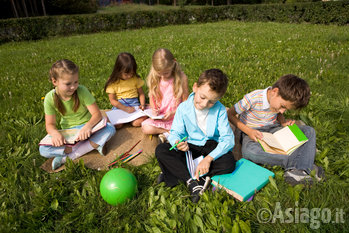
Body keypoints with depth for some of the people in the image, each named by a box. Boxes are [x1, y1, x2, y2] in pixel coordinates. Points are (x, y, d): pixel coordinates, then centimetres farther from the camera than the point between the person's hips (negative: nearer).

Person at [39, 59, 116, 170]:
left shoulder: (82, 91, -18)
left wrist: (88, 126, -41)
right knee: (43, 150, -23)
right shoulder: (50, 98, -13)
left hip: (87, 128, -1)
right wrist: (55, 133, -33)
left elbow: (97, 114, -20)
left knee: (110, 129, -30)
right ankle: (95, 144, -24)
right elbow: (50, 124, -9)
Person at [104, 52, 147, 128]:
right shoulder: (113, 82, -5)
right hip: (119, 105, -1)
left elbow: (141, 93, 9)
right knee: (116, 124, -28)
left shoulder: (136, 78, 1)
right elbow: (112, 100, -6)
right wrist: (125, 108, -20)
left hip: (134, 103, 1)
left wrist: (142, 104, -11)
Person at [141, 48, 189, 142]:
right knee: (145, 128, -21)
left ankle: (168, 133, -8)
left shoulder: (181, 78, -13)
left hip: (177, 116, -3)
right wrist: (153, 109, -9)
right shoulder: (153, 78, -4)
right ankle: (172, 131, -11)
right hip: (159, 117, 3)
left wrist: (173, 113, -18)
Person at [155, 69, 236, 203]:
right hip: (190, 146, 1)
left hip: (211, 146, 0)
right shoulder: (183, 108, -12)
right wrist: (177, 143, -35)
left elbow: (228, 139, -20)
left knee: (229, 163, -31)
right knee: (160, 150, -22)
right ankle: (191, 182, -27)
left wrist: (209, 158, -32)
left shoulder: (220, 110, -15)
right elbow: (175, 132, -9)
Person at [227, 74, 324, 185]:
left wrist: (283, 122, -8)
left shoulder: (282, 99, -7)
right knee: (249, 151, -40)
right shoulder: (252, 98, -25)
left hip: (274, 130, 6)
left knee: (309, 131, -10)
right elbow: (230, 114, -17)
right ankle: (301, 163, -32)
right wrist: (249, 131, -25)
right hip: (254, 132, -5)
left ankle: (300, 170, -30)